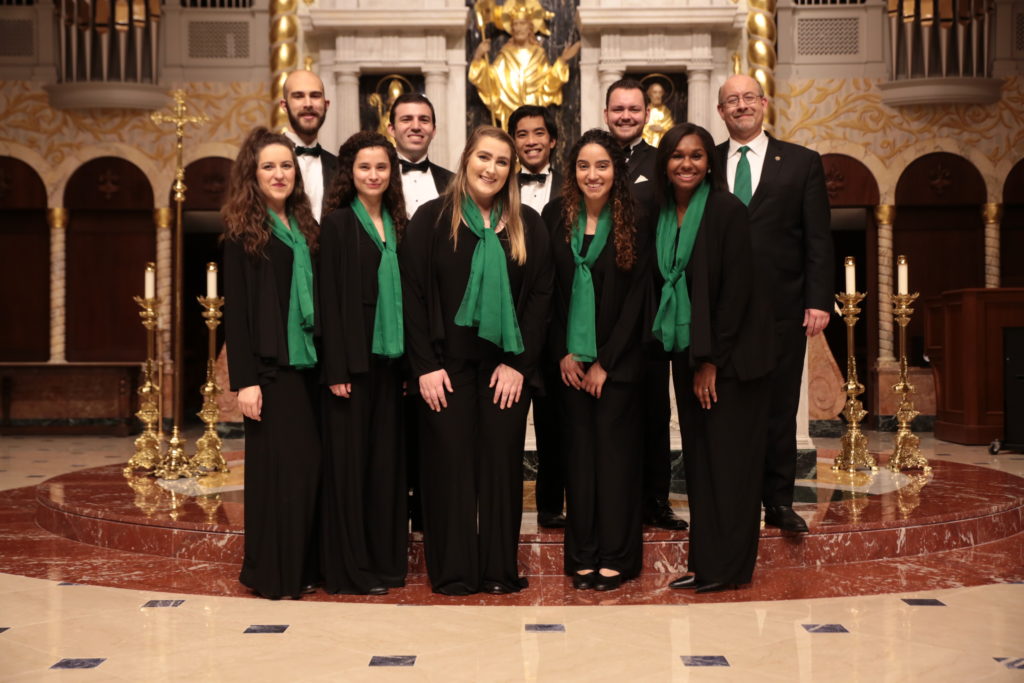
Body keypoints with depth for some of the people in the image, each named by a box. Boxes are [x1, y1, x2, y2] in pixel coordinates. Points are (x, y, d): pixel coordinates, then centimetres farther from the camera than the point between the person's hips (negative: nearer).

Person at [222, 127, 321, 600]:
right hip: (271, 367, -5)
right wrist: (244, 380, -13)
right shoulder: (243, 232, -2)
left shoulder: (305, 228, 14)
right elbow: (235, 309, -6)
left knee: (311, 464, 5)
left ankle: (304, 566, 16)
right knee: (277, 466, -2)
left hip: (310, 364, 5)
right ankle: (271, 573, 9)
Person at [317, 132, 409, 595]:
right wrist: (336, 369, -14)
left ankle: (386, 559, 18)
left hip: (389, 356, 6)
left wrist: (409, 357, 8)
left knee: (386, 457, 9)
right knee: (350, 458, 0)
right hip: (352, 356, -5)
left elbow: (403, 291, 14)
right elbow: (329, 299, -9)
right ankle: (351, 567, 7)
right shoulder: (338, 223, -4)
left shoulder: (395, 224, 12)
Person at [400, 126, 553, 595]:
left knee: (502, 463, 4)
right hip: (447, 363, -1)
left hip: (507, 365, 2)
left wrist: (518, 363, -7)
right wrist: (425, 365, -9)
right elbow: (412, 294, -2)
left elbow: (540, 295, 2)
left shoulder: (527, 225, 7)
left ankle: (500, 569, 14)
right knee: (450, 463, 1)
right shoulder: (431, 219, 1)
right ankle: (452, 571, 11)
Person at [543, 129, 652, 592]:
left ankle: (616, 557, 10)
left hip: (617, 359, -2)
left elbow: (636, 298, -5)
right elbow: (547, 290, 4)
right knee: (579, 450, 6)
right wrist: (562, 353, -2)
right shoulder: (556, 216, 3)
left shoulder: (634, 223, -4)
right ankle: (582, 557, 14)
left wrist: (605, 362, -8)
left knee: (614, 450, 1)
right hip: (570, 359, 2)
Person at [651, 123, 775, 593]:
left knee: (729, 459, -1)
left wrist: (711, 360, -13)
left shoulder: (727, 210, -11)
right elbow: (662, 285, 10)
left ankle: (729, 567, 6)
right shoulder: (663, 216, 7)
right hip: (688, 354, 6)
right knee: (698, 460, 8)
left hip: (731, 355, -6)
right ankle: (704, 563, 15)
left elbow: (736, 289, -14)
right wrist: (690, 359, 3)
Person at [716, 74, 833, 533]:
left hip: (781, 306, -1)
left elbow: (818, 239, 2)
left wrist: (819, 301, -6)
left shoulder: (802, 163, 6)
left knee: (779, 409, 5)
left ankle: (779, 502, 16)